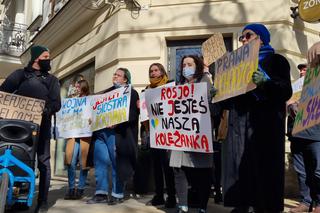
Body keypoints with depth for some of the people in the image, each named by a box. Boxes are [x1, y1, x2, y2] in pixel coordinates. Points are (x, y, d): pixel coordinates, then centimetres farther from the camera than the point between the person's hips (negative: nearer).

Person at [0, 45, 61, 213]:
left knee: (43, 162, -2)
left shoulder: (51, 80, 15)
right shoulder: (20, 74, 15)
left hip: (41, 125, 0)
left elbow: (56, 103, 2)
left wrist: (47, 110, -19)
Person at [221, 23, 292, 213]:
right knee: (239, 167, 0)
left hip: (265, 121, -4)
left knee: (264, 167, -6)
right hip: (239, 122, 5)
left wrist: (265, 82, -22)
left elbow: (286, 91, -5)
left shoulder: (276, 60, 8)